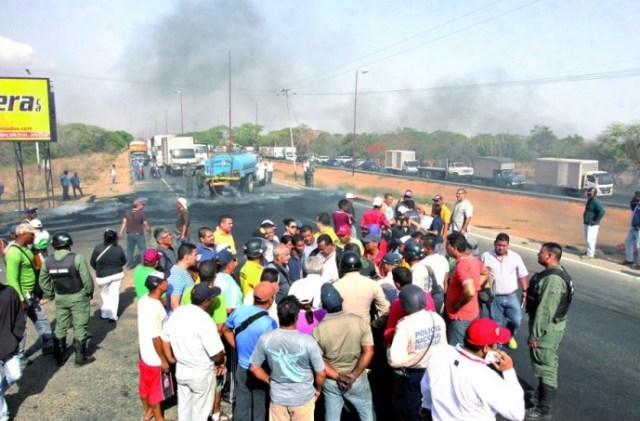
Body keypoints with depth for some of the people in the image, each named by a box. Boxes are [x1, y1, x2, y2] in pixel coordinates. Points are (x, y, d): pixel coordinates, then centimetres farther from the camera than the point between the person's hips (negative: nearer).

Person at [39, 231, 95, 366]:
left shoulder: (48, 261, -2)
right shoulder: (77, 258, -18)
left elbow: (43, 281, 6)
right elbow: (87, 278, -17)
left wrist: (51, 294, 18)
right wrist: (89, 291, 1)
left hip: (60, 298, 5)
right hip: (78, 298, -5)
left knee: (60, 328, 18)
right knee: (79, 328, 6)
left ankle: (59, 357, 29)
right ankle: (80, 358, 13)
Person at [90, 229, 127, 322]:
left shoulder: (98, 248, -14)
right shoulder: (119, 249, -11)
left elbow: (92, 262, -5)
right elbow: (124, 261, 2)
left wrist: (99, 270, 14)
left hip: (102, 276, 0)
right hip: (117, 274, 0)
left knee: (105, 294, 20)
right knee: (114, 295, 9)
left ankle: (105, 314, 22)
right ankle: (112, 315, 7)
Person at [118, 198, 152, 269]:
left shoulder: (127, 213, 1)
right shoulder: (142, 214, -13)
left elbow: (124, 223, -4)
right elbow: (146, 224, -12)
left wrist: (121, 232, -2)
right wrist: (149, 231, 3)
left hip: (130, 234, 5)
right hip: (139, 234, -5)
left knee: (130, 249, 17)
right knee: (143, 250, 4)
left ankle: (129, 265, 26)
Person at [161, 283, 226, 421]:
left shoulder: (177, 312, -6)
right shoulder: (204, 320, -29)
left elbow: (165, 337, 5)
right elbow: (217, 353, -27)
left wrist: (170, 358, 17)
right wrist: (220, 362, -6)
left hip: (181, 371, 6)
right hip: (201, 374, -6)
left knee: (184, 407, 25)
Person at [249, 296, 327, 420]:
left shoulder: (265, 339, -17)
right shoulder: (307, 341, -25)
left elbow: (254, 368, -5)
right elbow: (321, 373, -16)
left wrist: (270, 381, 9)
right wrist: (318, 390, 4)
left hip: (278, 397, 2)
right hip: (303, 398, -2)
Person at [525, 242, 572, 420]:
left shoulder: (553, 279, -26)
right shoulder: (554, 273, 7)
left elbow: (545, 310, -27)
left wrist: (535, 334, -21)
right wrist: (536, 330, 22)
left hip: (548, 328, -10)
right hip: (549, 325, 10)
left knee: (546, 366, 0)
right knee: (546, 363, 24)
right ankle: (542, 394, 41)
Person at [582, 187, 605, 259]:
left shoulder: (596, 202, -19)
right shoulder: (589, 200, 11)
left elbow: (602, 211, -30)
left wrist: (595, 221, -24)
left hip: (592, 225, -10)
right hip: (587, 223, 10)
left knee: (590, 239, -5)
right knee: (588, 239, 18)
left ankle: (590, 254, 2)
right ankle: (588, 251, 30)